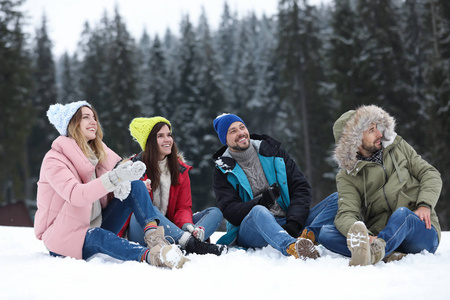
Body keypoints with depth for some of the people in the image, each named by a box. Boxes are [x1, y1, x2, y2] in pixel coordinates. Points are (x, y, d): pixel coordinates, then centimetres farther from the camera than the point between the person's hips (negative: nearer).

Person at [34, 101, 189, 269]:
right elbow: (75, 195, -31)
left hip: (97, 225, 7)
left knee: (136, 186, -8)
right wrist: (114, 178, -44)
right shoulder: (54, 159, -15)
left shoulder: (98, 152, 8)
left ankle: (152, 233, -32)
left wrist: (121, 184, -20)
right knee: (98, 236, -40)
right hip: (63, 238, -7)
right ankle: (149, 255, -64)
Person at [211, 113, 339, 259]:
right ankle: (291, 247, -68)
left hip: (286, 225, 4)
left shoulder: (273, 151, 14)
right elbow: (230, 212, -6)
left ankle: (307, 236, -42)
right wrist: (262, 201, -24)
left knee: (336, 199, -13)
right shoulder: (223, 171, 8)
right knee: (259, 212, -39)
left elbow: (301, 188, 4)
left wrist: (293, 224, -13)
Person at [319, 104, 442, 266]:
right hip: (379, 237, 0)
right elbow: (346, 214, -12)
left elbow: (430, 174, 12)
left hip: (421, 231, 0)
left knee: (402, 213, -35)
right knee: (325, 233, -22)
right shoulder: (347, 177, 3)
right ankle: (388, 255, -43)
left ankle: (373, 252, -66)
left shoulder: (398, 146, 13)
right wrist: (364, 236, -36)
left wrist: (425, 205, -10)